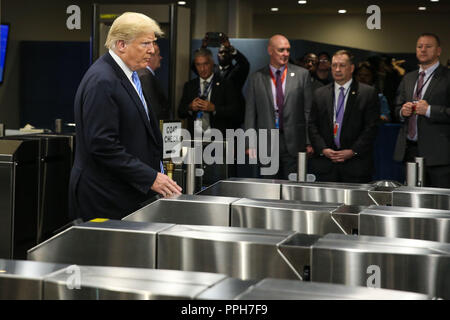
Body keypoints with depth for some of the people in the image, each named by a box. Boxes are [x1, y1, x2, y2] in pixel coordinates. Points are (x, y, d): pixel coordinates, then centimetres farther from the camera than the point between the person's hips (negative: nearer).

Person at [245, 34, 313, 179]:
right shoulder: (256, 78, 6)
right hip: (266, 144, 1)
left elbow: (309, 110, 3)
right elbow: (250, 113, 6)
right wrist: (250, 143, -1)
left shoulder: (302, 74, 4)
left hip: (294, 143, -1)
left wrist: (310, 142, -2)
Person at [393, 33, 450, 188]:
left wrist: (429, 110, -18)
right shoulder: (408, 78, 19)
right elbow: (397, 107, 23)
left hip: (436, 152, -6)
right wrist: (402, 111, 1)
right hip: (409, 150, 6)